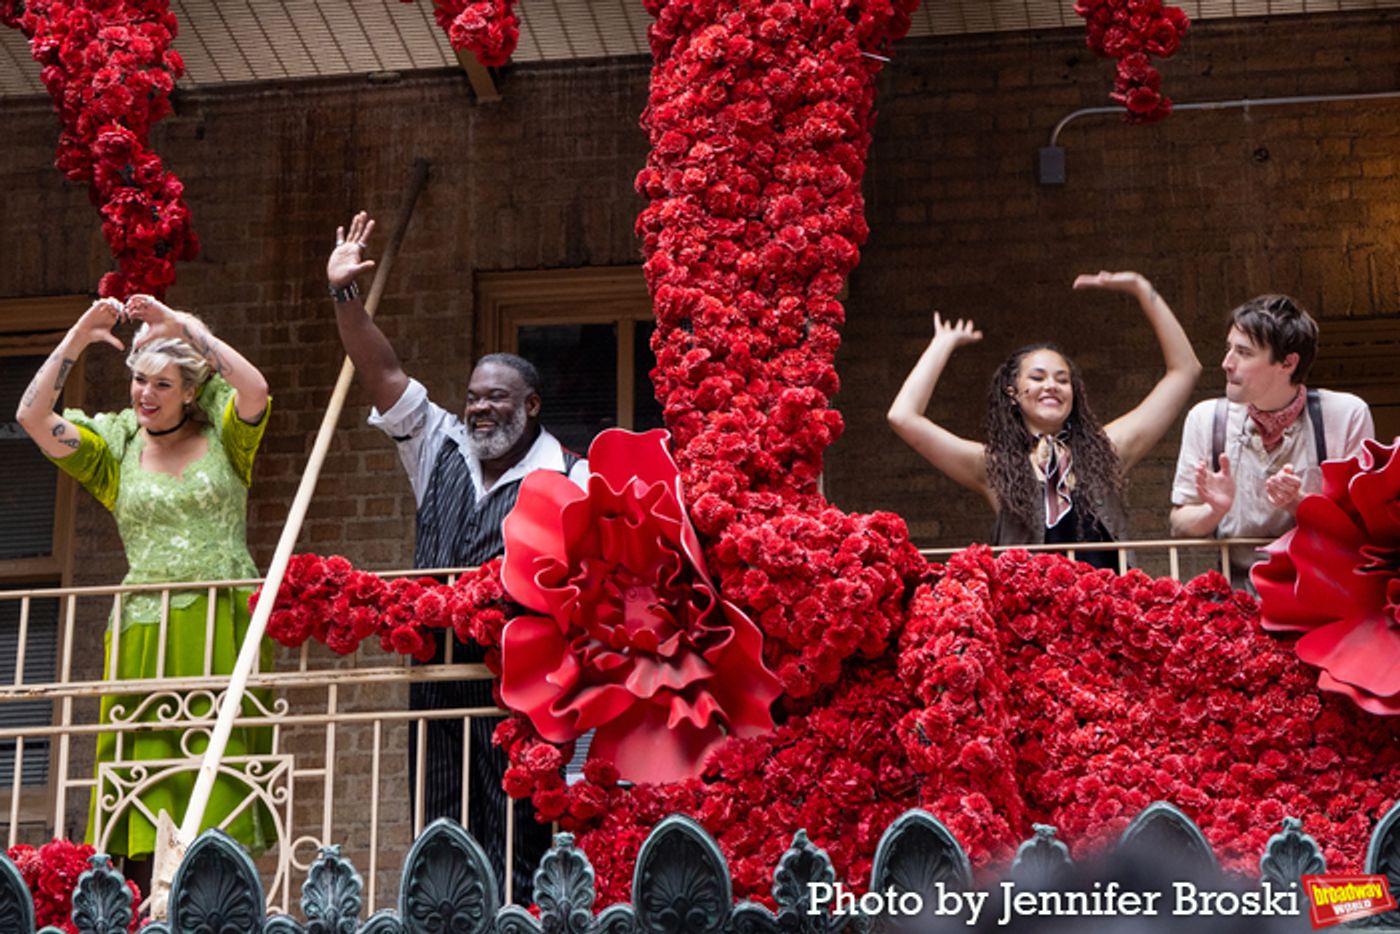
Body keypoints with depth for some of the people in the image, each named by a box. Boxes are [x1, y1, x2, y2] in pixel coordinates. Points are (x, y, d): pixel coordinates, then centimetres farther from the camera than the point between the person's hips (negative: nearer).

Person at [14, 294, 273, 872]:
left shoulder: (222, 434, 8)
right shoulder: (115, 445, 14)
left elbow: (256, 390, -13)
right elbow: (32, 416, 3)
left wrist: (182, 325, -12)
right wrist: (78, 338, -2)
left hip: (222, 627, -2)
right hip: (144, 630, 2)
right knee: (144, 763, -5)